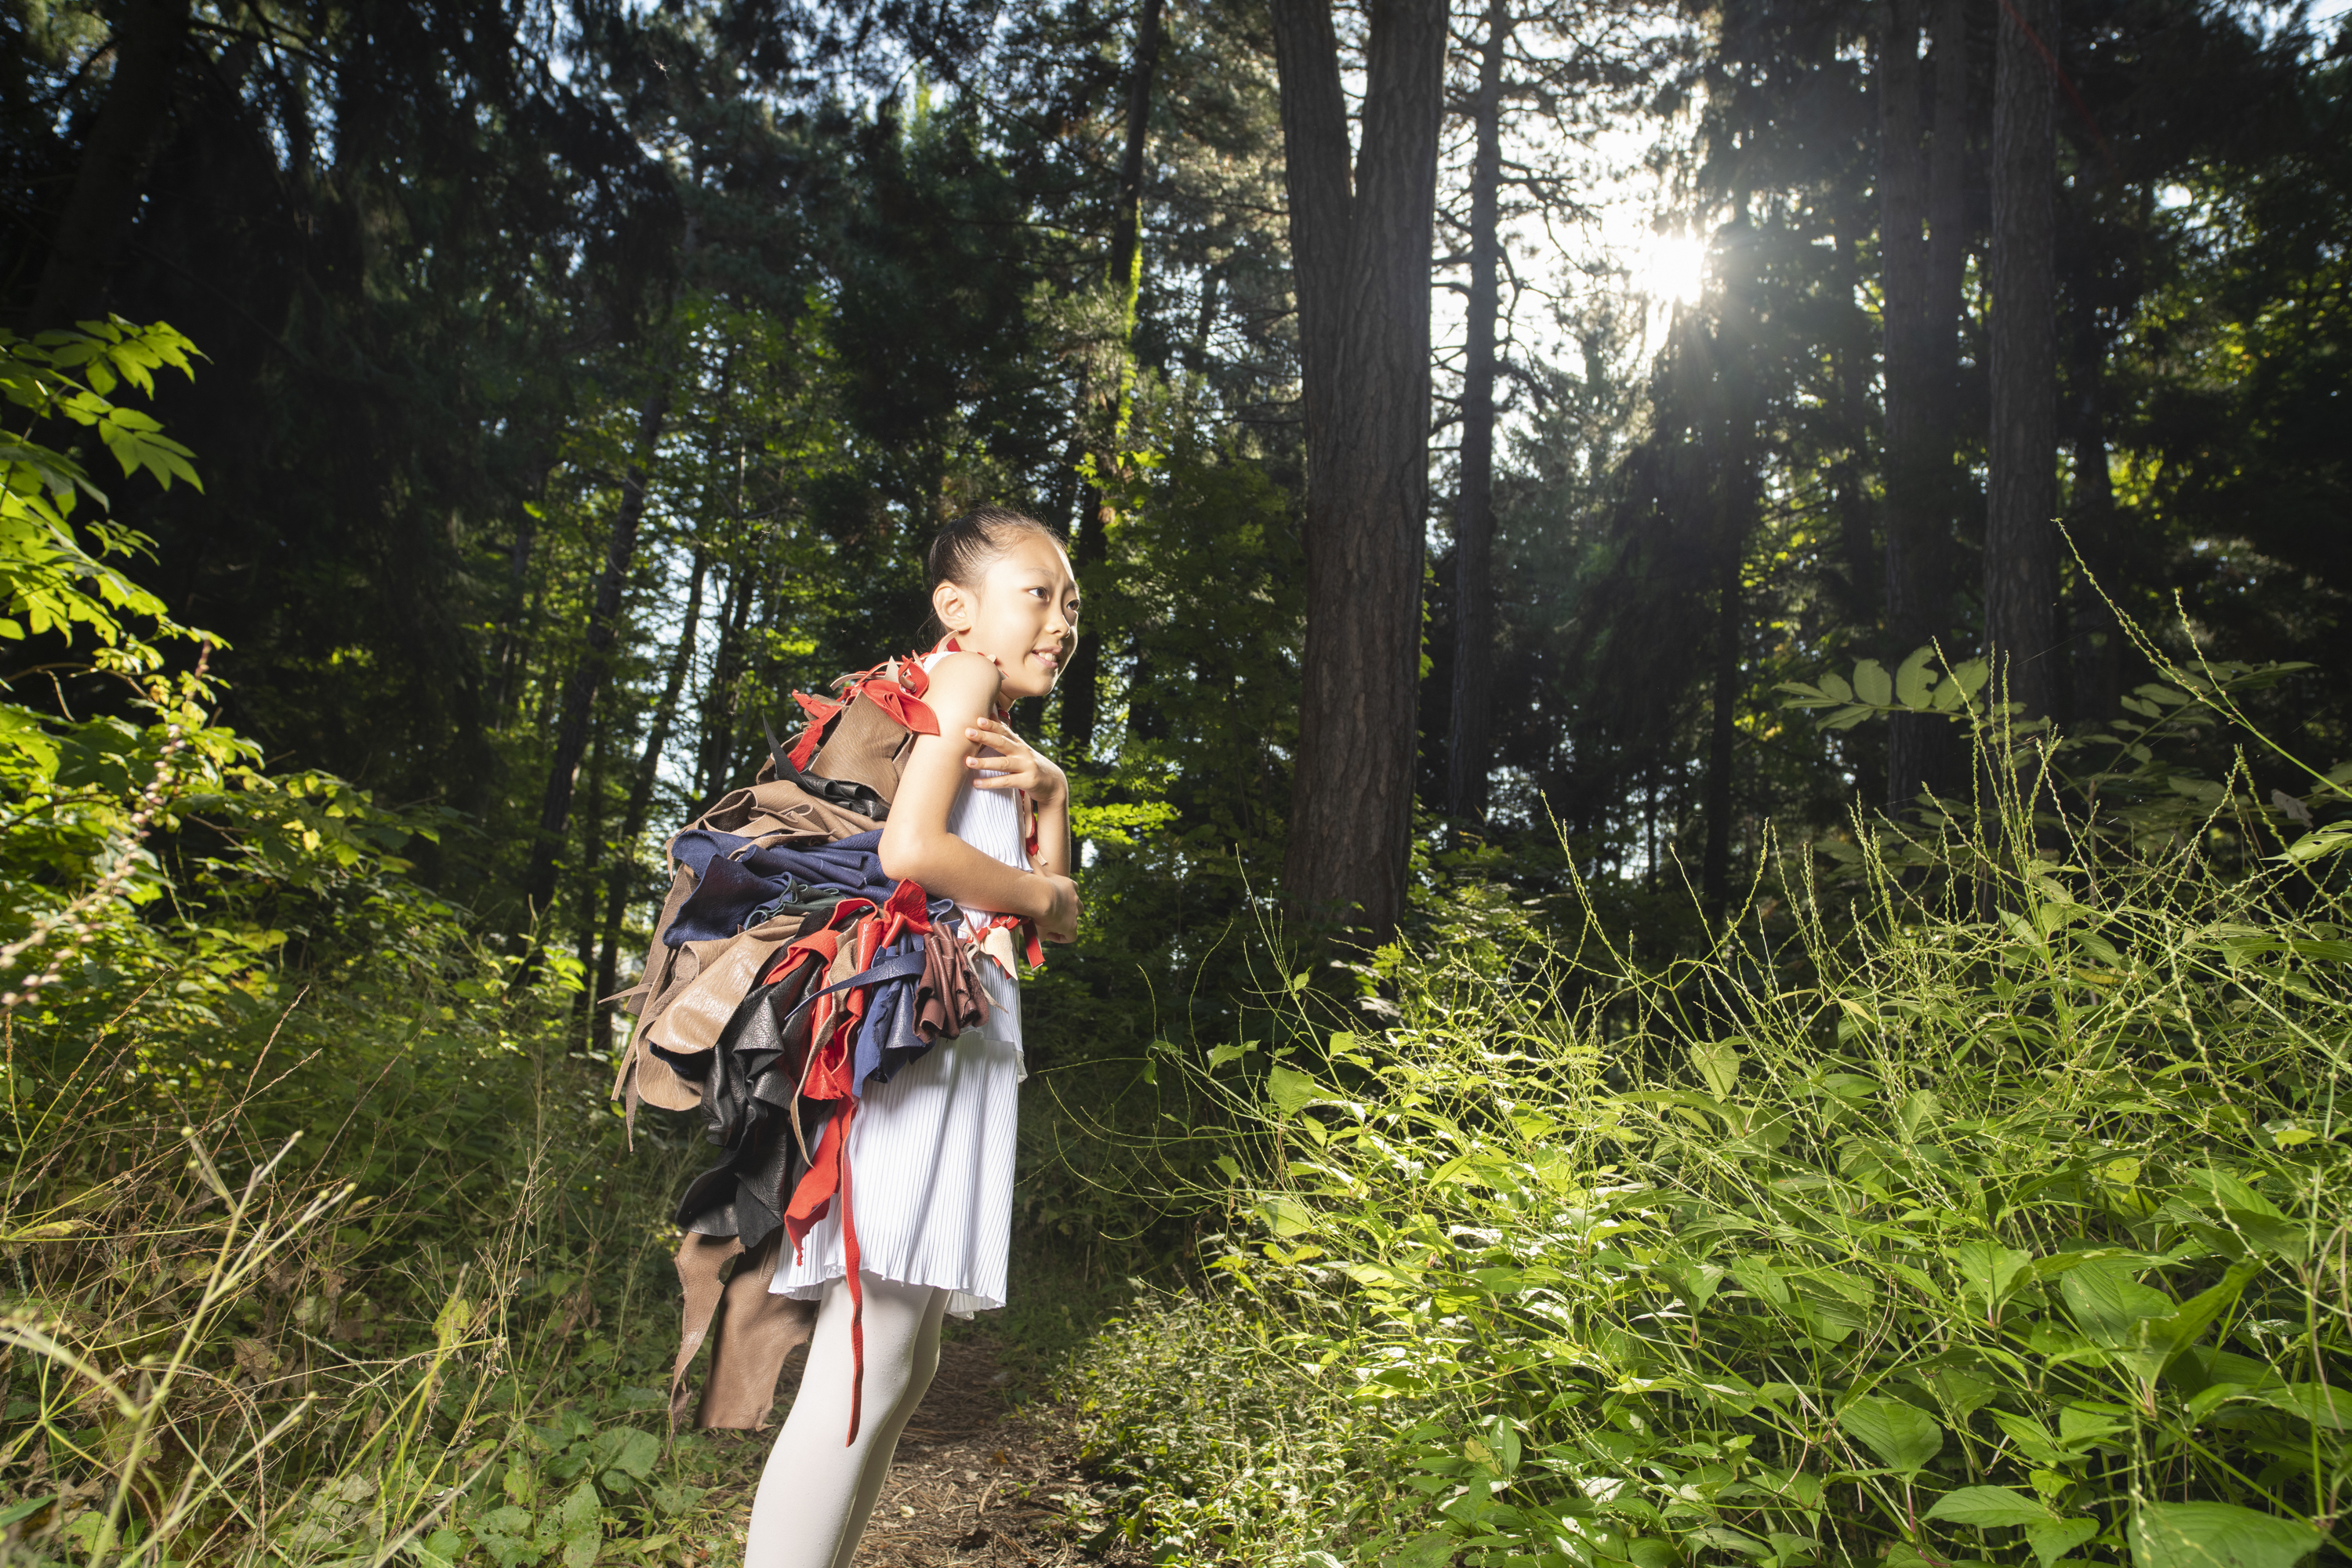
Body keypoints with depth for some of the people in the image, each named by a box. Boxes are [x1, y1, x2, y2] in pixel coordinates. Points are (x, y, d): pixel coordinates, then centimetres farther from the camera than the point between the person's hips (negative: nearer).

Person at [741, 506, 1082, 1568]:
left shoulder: (998, 726, 24)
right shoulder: (961, 675, -2)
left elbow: (1060, 920, 19)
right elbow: (907, 849, -20)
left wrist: (1047, 794, 4)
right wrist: (1037, 892, -3)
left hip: (963, 1040, 11)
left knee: (905, 1361, 14)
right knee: (867, 1364, -12)